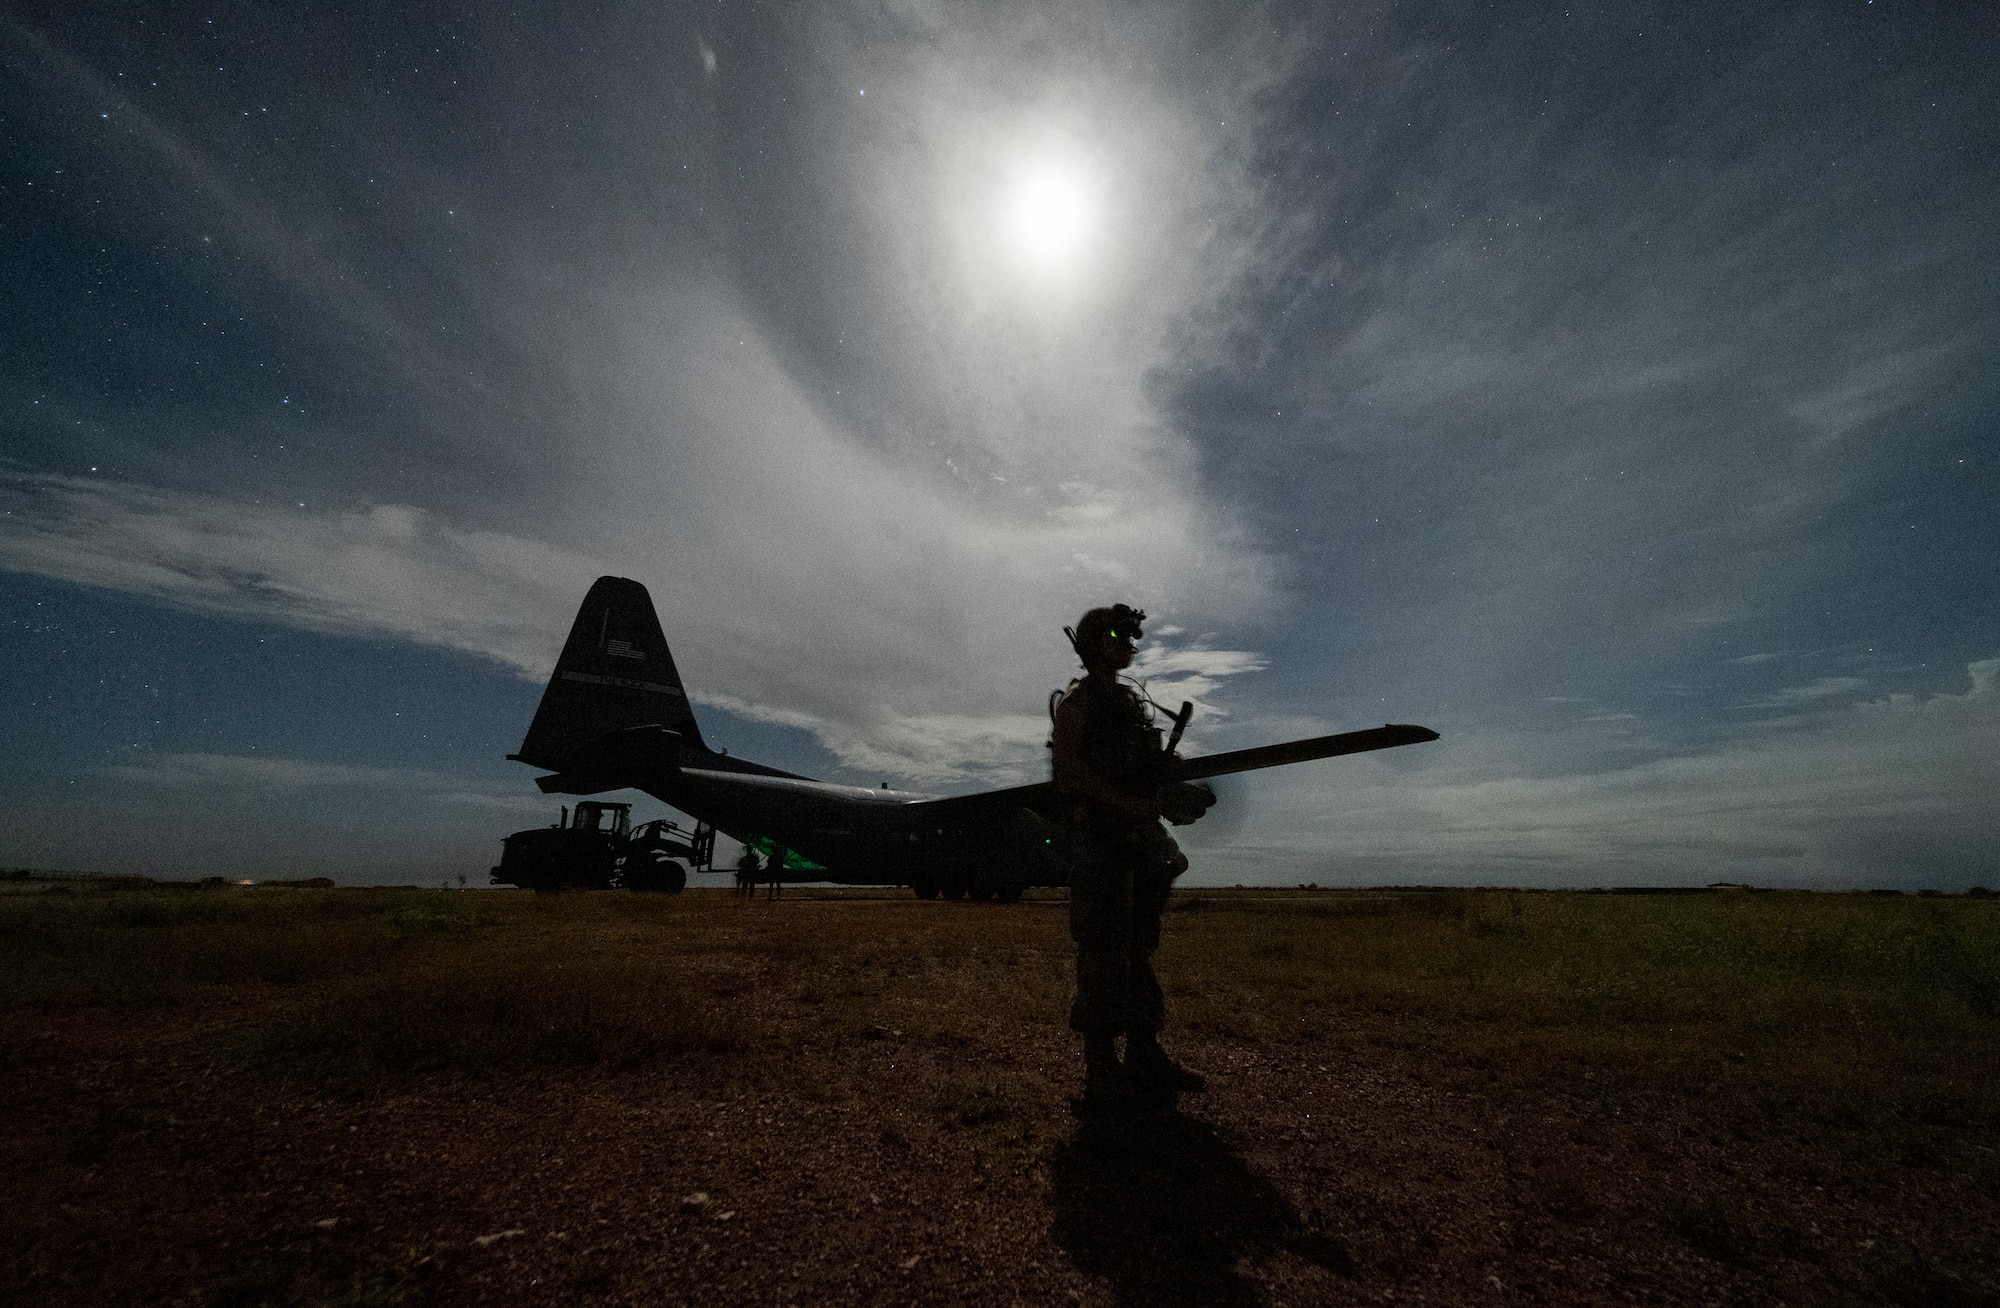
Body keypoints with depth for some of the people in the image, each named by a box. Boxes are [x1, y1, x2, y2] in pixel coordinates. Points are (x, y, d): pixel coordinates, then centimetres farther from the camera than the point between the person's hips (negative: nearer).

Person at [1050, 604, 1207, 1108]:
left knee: (1140, 951, 12)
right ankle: (1101, 1071, 1)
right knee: (1103, 955, -6)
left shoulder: (1131, 702, 21)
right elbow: (1066, 763, -15)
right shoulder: (1078, 700, -2)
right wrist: (1124, 803, -20)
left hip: (1140, 838, 8)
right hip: (1103, 839, -8)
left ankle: (1145, 1058, 21)